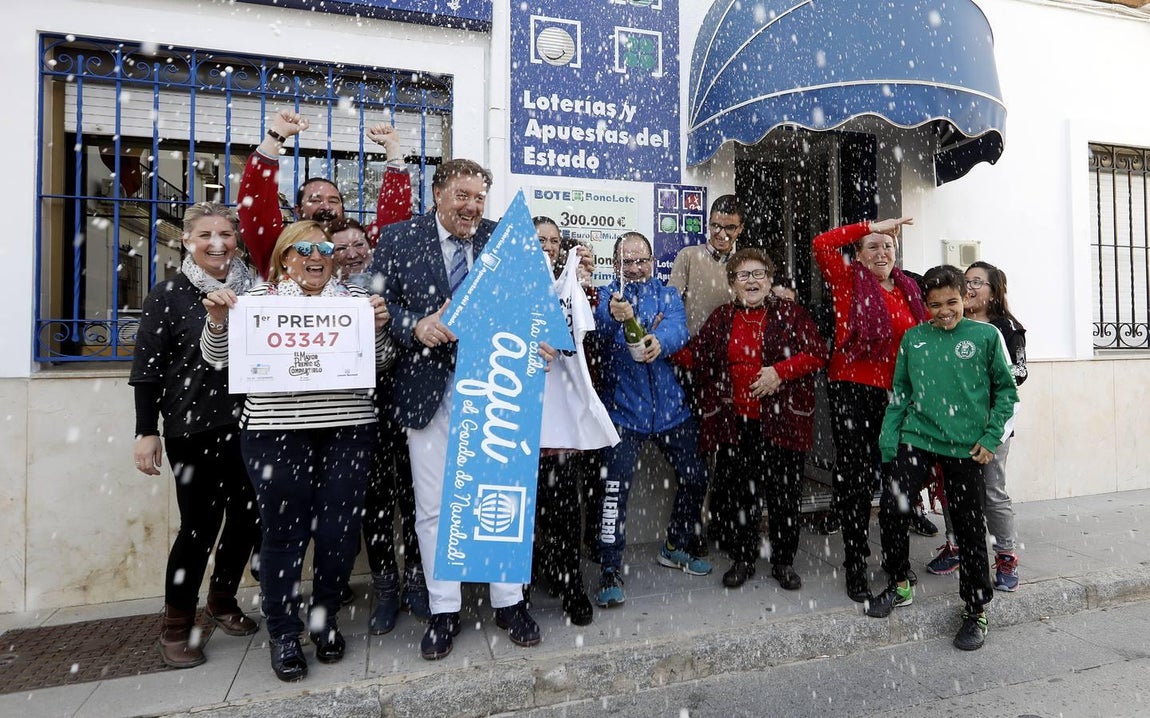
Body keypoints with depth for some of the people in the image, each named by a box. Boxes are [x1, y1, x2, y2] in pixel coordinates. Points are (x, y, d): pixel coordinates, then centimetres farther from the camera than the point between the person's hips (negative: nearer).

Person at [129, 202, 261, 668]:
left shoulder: (253, 290, 8)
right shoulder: (169, 295, -2)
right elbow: (147, 367, -2)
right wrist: (146, 432, -5)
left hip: (246, 427, 4)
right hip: (193, 430, -4)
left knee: (248, 517, 9)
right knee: (201, 523, 0)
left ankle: (222, 600, 34)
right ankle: (176, 624, 22)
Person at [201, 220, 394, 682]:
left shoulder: (355, 296, 10)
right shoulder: (260, 296, 8)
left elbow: (380, 362, 8)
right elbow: (218, 358, 9)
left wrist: (379, 325, -9)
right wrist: (218, 319, -9)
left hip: (348, 430, 2)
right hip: (277, 431, -1)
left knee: (339, 529, 6)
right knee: (285, 531, 3)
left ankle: (325, 619, 29)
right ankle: (283, 633, 24)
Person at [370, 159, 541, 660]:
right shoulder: (398, 239, 3)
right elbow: (378, 306, 1)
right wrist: (416, 327, -18)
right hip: (430, 389, 0)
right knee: (433, 507, 9)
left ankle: (509, 601, 29)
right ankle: (444, 610, 27)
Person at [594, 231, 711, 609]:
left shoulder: (668, 295, 8)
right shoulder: (607, 296, 1)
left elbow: (678, 329, -13)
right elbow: (601, 327, -22)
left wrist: (659, 342, -37)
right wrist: (615, 316, -46)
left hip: (671, 407, 4)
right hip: (623, 409, -4)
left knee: (696, 477, 12)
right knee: (616, 486, -13)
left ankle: (676, 547, 34)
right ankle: (611, 571, 1)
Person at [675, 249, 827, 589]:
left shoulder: (790, 312, 2)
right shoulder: (721, 318, 11)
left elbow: (817, 352, -5)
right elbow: (697, 354, 8)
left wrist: (779, 371, -17)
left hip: (781, 421, -2)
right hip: (735, 423, 2)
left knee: (784, 493, 7)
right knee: (741, 493, 10)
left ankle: (784, 561, 26)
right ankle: (743, 559, 27)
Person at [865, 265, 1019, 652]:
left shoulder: (986, 336, 1)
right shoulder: (913, 337, 7)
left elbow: (1006, 390, 5)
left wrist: (991, 437, -3)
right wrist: (889, 438, 4)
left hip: (966, 446, -2)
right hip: (916, 438, 2)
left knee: (969, 526, 6)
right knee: (891, 510, -5)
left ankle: (976, 609, 23)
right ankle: (899, 584, 18)